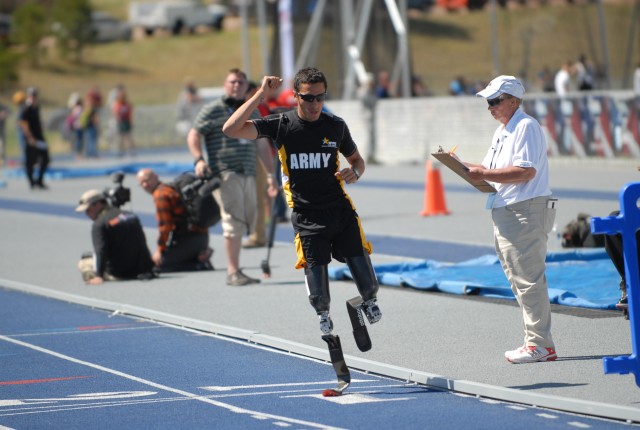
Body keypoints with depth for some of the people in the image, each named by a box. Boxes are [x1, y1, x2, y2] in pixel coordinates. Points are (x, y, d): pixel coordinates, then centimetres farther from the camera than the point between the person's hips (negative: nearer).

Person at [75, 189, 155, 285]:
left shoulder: (99, 224, -8)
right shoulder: (130, 215, 14)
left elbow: (100, 251, -20)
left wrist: (99, 276, -26)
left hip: (119, 273, -6)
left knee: (83, 263, 11)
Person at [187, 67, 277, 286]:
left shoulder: (252, 112, 20)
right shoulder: (212, 110, 2)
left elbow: (262, 145, 23)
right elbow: (193, 136, -1)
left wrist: (270, 174, 19)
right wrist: (199, 160, -17)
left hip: (248, 175, 6)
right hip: (224, 173, -6)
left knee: (247, 221, 5)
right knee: (234, 220, -12)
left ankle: (234, 268, 14)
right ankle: (233, 272, -11)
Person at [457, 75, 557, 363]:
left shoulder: (526, 127, -11)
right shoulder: (501, 132, 21)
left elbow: (526, 171, -21)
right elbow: (491, 172, 22)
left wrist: (484, 174, -18)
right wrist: (462, 166, 4)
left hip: (526, 210, -11)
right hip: (504, 214, 11)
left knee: (529, 280, -10)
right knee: (519, 281, 11)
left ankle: (540, 344, -9)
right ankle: (537, 342, 15)